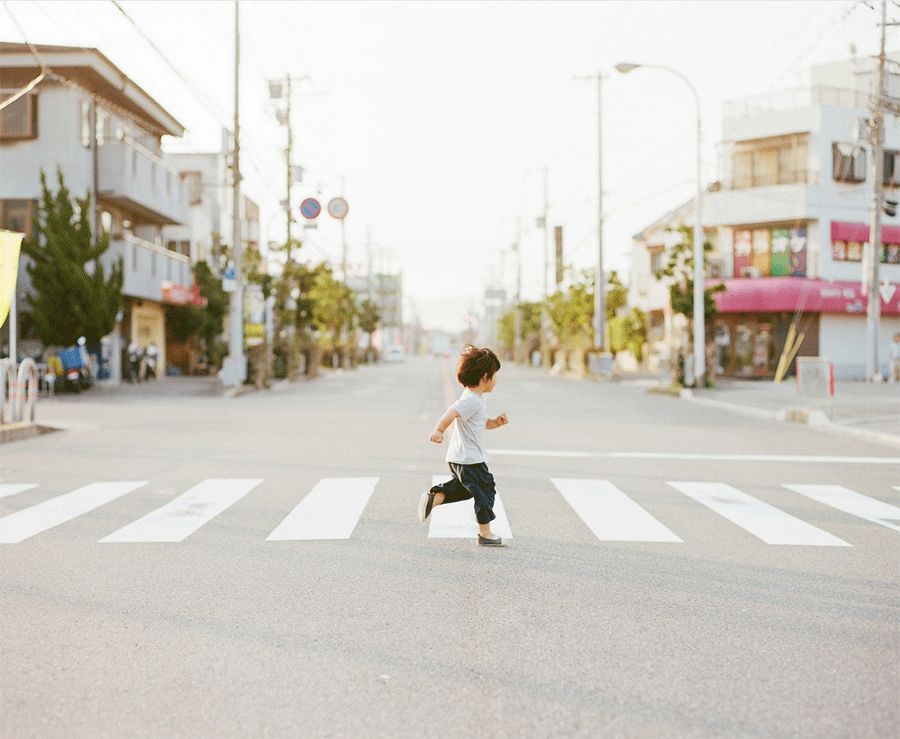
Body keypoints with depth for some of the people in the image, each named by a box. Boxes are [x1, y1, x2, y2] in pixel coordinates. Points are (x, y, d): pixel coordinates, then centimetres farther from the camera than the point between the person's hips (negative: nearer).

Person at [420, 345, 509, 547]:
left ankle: (435, 496, 9)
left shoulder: (474, 398, 13)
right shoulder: (473, 401, -21)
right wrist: (439, 430, -49)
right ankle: (485, 533, 13)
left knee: (463, 487, 26)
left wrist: (496, 422, 4)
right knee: (485, 490, 4)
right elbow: (452, 412, -37)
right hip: (471, 459, -10)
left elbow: (482, 423, 23)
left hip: (457, 458, 10)